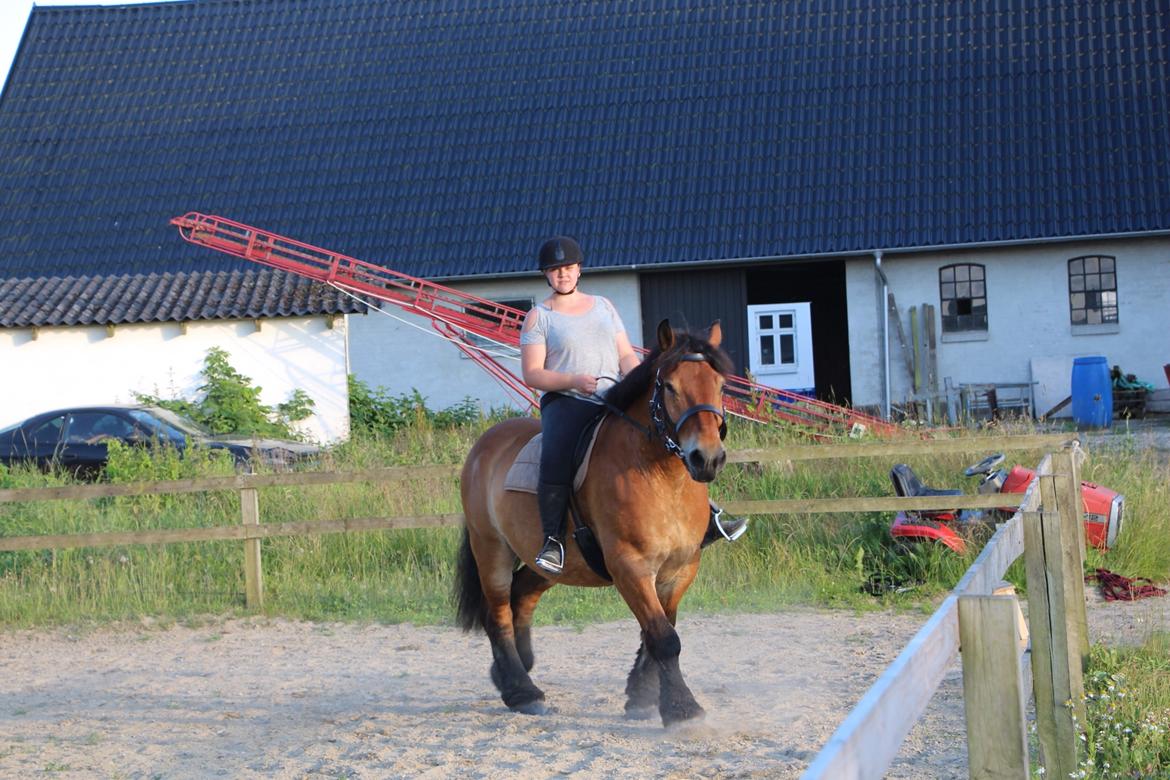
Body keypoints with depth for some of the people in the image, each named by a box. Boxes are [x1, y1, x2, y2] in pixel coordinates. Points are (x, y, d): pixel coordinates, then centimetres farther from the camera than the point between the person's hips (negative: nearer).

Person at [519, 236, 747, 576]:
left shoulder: (603, 306, 19)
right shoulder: (539, 317, 5)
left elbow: (626, 354, 15)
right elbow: (531, 373, -3)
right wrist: (573, 381, -19)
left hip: (615, 402, 4)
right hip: (565, 403, -4)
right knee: (556, 458, -36)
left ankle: (706, 521, -6)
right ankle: (552, 541, -30)